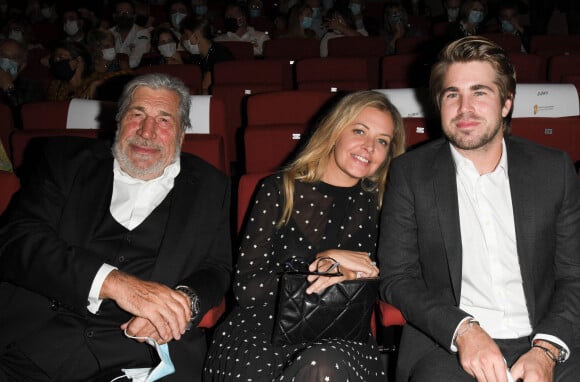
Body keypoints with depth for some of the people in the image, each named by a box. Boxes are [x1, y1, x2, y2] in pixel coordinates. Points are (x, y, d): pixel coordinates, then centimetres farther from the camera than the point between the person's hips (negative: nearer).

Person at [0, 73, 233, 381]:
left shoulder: (209, 187, 15)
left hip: (139, 356, 1)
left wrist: (184, 302, -10)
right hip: (32, 339, 0)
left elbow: (217, 270, 15)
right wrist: (112, 281, -17)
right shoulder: (66, 160, 11)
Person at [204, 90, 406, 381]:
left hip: (341, 338, 0)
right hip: (263, 329, 0)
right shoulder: (280, 190, 9)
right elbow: (244, 289, 1)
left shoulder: (378, 203, 13)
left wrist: (347, 276, -12)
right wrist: (324, 261, -7)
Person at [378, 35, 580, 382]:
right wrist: (462, 329, -14)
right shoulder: (410, 173, 4)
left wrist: (547, 349, -9)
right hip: (446, 347, -2)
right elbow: (397, 278, 1)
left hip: (540, 344, 2)